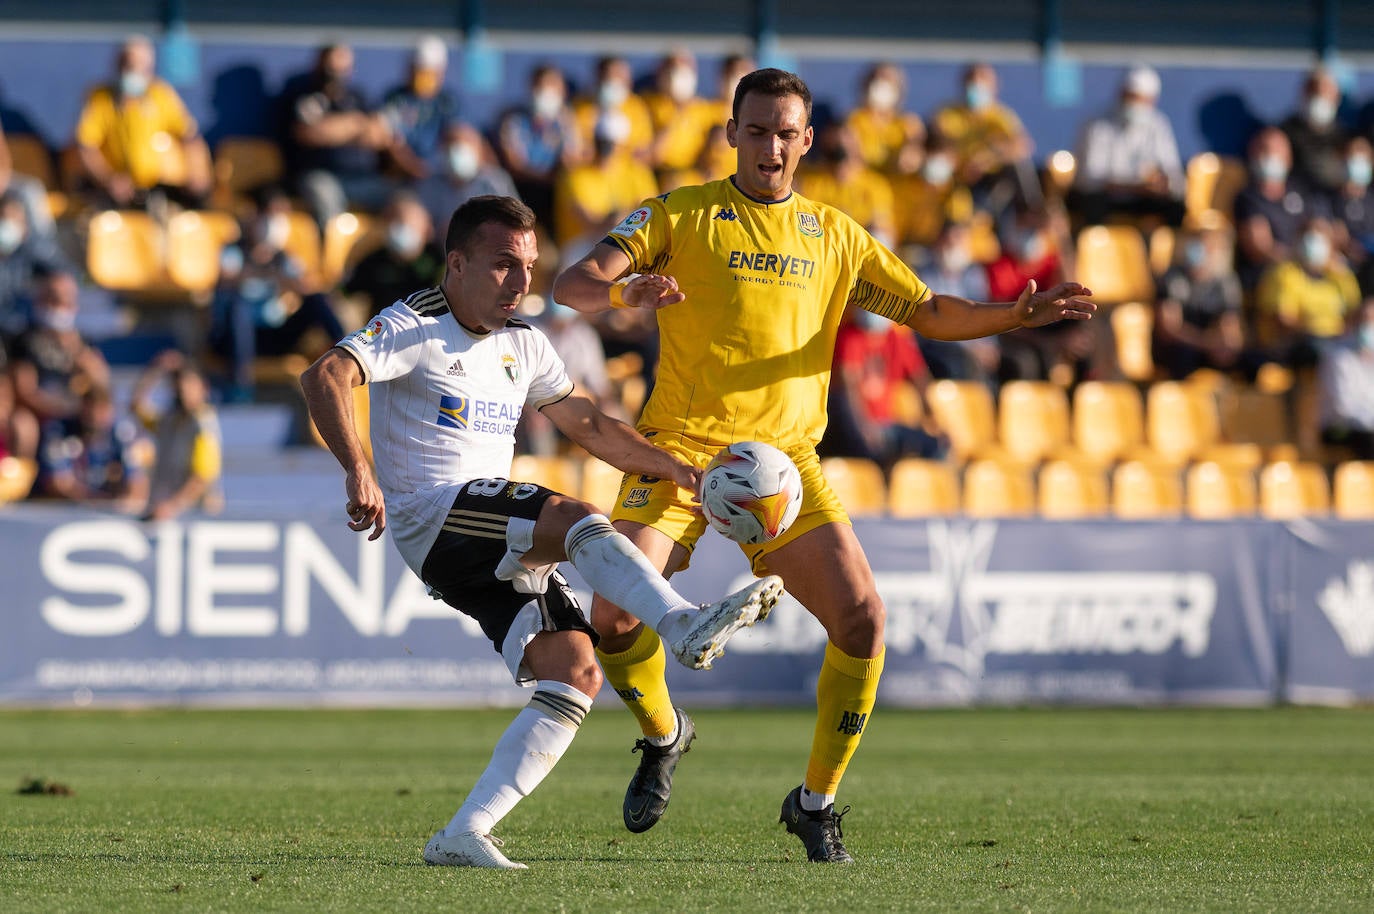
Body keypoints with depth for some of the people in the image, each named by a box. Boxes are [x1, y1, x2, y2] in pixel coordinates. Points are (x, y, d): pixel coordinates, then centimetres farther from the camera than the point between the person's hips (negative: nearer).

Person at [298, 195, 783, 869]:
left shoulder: (523, 345, 17)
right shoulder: (413, 328, -6)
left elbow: (588, 425, 26)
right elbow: (323, 378, -22)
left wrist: (681, 472, 18)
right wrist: (358, 471, -37)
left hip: (498, 548, 8)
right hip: (431, 518, -8)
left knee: (576, 673, -10)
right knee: (575, 518, -30)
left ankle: (463, 837, -12)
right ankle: (686, 626, -44)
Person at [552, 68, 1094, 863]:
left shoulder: (835, 237, 14)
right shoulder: (679, 216, 4)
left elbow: (927, 312, 14)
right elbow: (572, 285, -5)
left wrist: (1013, 316, -4)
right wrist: (627, 290, -28)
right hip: (680, 447, -2)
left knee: (863, 617, -13)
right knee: (616, 613, -18)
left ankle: (816, 801, 5)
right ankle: (664, 736, 15)